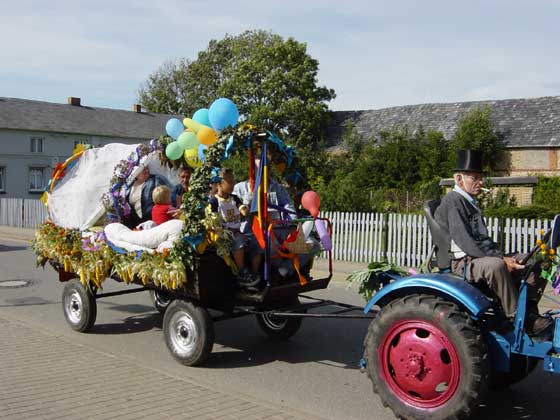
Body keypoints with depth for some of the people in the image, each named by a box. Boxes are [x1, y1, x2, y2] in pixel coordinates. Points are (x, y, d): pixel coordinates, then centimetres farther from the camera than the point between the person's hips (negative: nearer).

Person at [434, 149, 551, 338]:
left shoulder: (471, 202, 20)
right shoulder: (452, 202, -11)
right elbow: (465, 243, -21)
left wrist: (501, 255, 2)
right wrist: (501, 258, -21)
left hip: (479, 257, 10)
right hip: (461, 263, -10)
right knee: (495, 265, -39)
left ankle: (529, 312, -7)